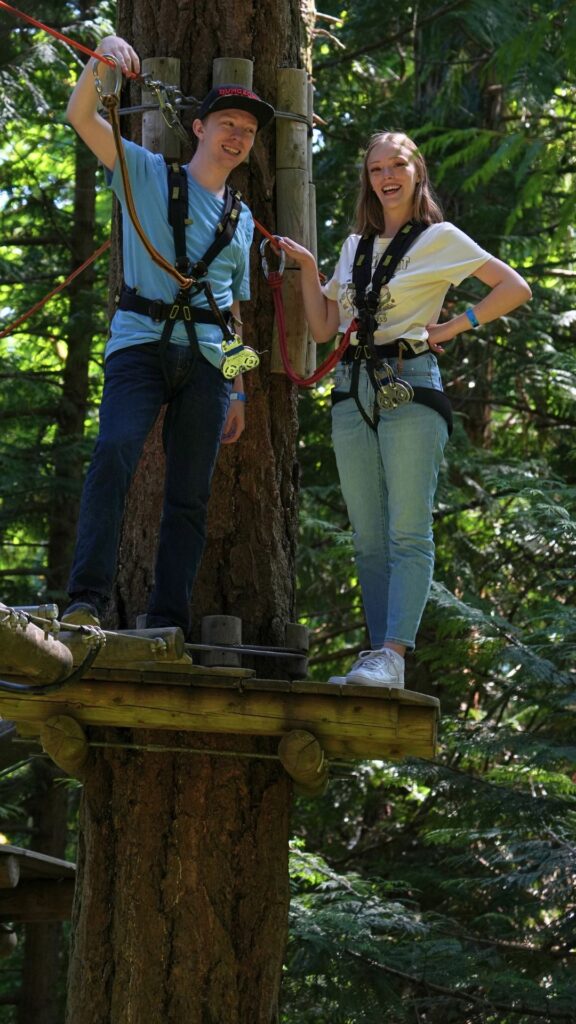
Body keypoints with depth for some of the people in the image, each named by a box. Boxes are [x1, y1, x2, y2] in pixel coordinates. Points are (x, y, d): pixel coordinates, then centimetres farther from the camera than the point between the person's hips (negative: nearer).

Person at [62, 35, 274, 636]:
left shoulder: (242, 221, 23)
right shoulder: (147, 174, 10)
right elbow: (82, 117, -2)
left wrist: (237, 392, 19)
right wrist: (102, 60, -21)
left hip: (207, 361, 5)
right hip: (141, 342, -4)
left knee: (191, 494, -2)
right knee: (114, 453, -26)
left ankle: (168, 623, -2)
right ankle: (86, 599, -30)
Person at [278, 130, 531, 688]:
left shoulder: (440, 239, 3)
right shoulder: (355, 247, 19)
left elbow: (515, 288, 0)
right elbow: (323, 328, 17)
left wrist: (454, 327, -3)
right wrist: (307, 268, 7)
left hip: (410, 387, -6)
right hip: (354, 391, 6)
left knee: (408, 533, -12)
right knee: (368, 539, 2)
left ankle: (392, 655, -22)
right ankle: (378, 656, 2)